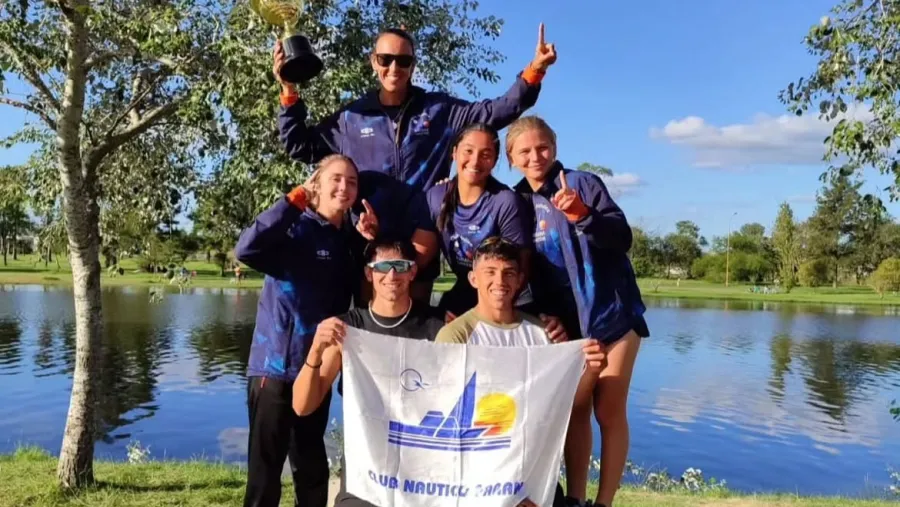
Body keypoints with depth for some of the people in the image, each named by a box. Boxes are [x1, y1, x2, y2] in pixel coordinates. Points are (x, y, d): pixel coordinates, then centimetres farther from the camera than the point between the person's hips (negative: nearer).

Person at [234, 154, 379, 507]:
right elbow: (245, 250, -27)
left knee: (311, 463, 18)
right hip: (275, 363, -6)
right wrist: (294, 200, -21)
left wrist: (368, 243, -2)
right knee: (265, 466, 0)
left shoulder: (348, 239, 9)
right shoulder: (294, 228, -9)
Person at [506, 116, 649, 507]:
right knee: (576, 411, 10)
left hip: (613, 314, -3)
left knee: (609, 411, 1)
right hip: (566, 322, 4)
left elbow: (622, 238, -17)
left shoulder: (583, 182, -9)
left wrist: (581, 214, -30)